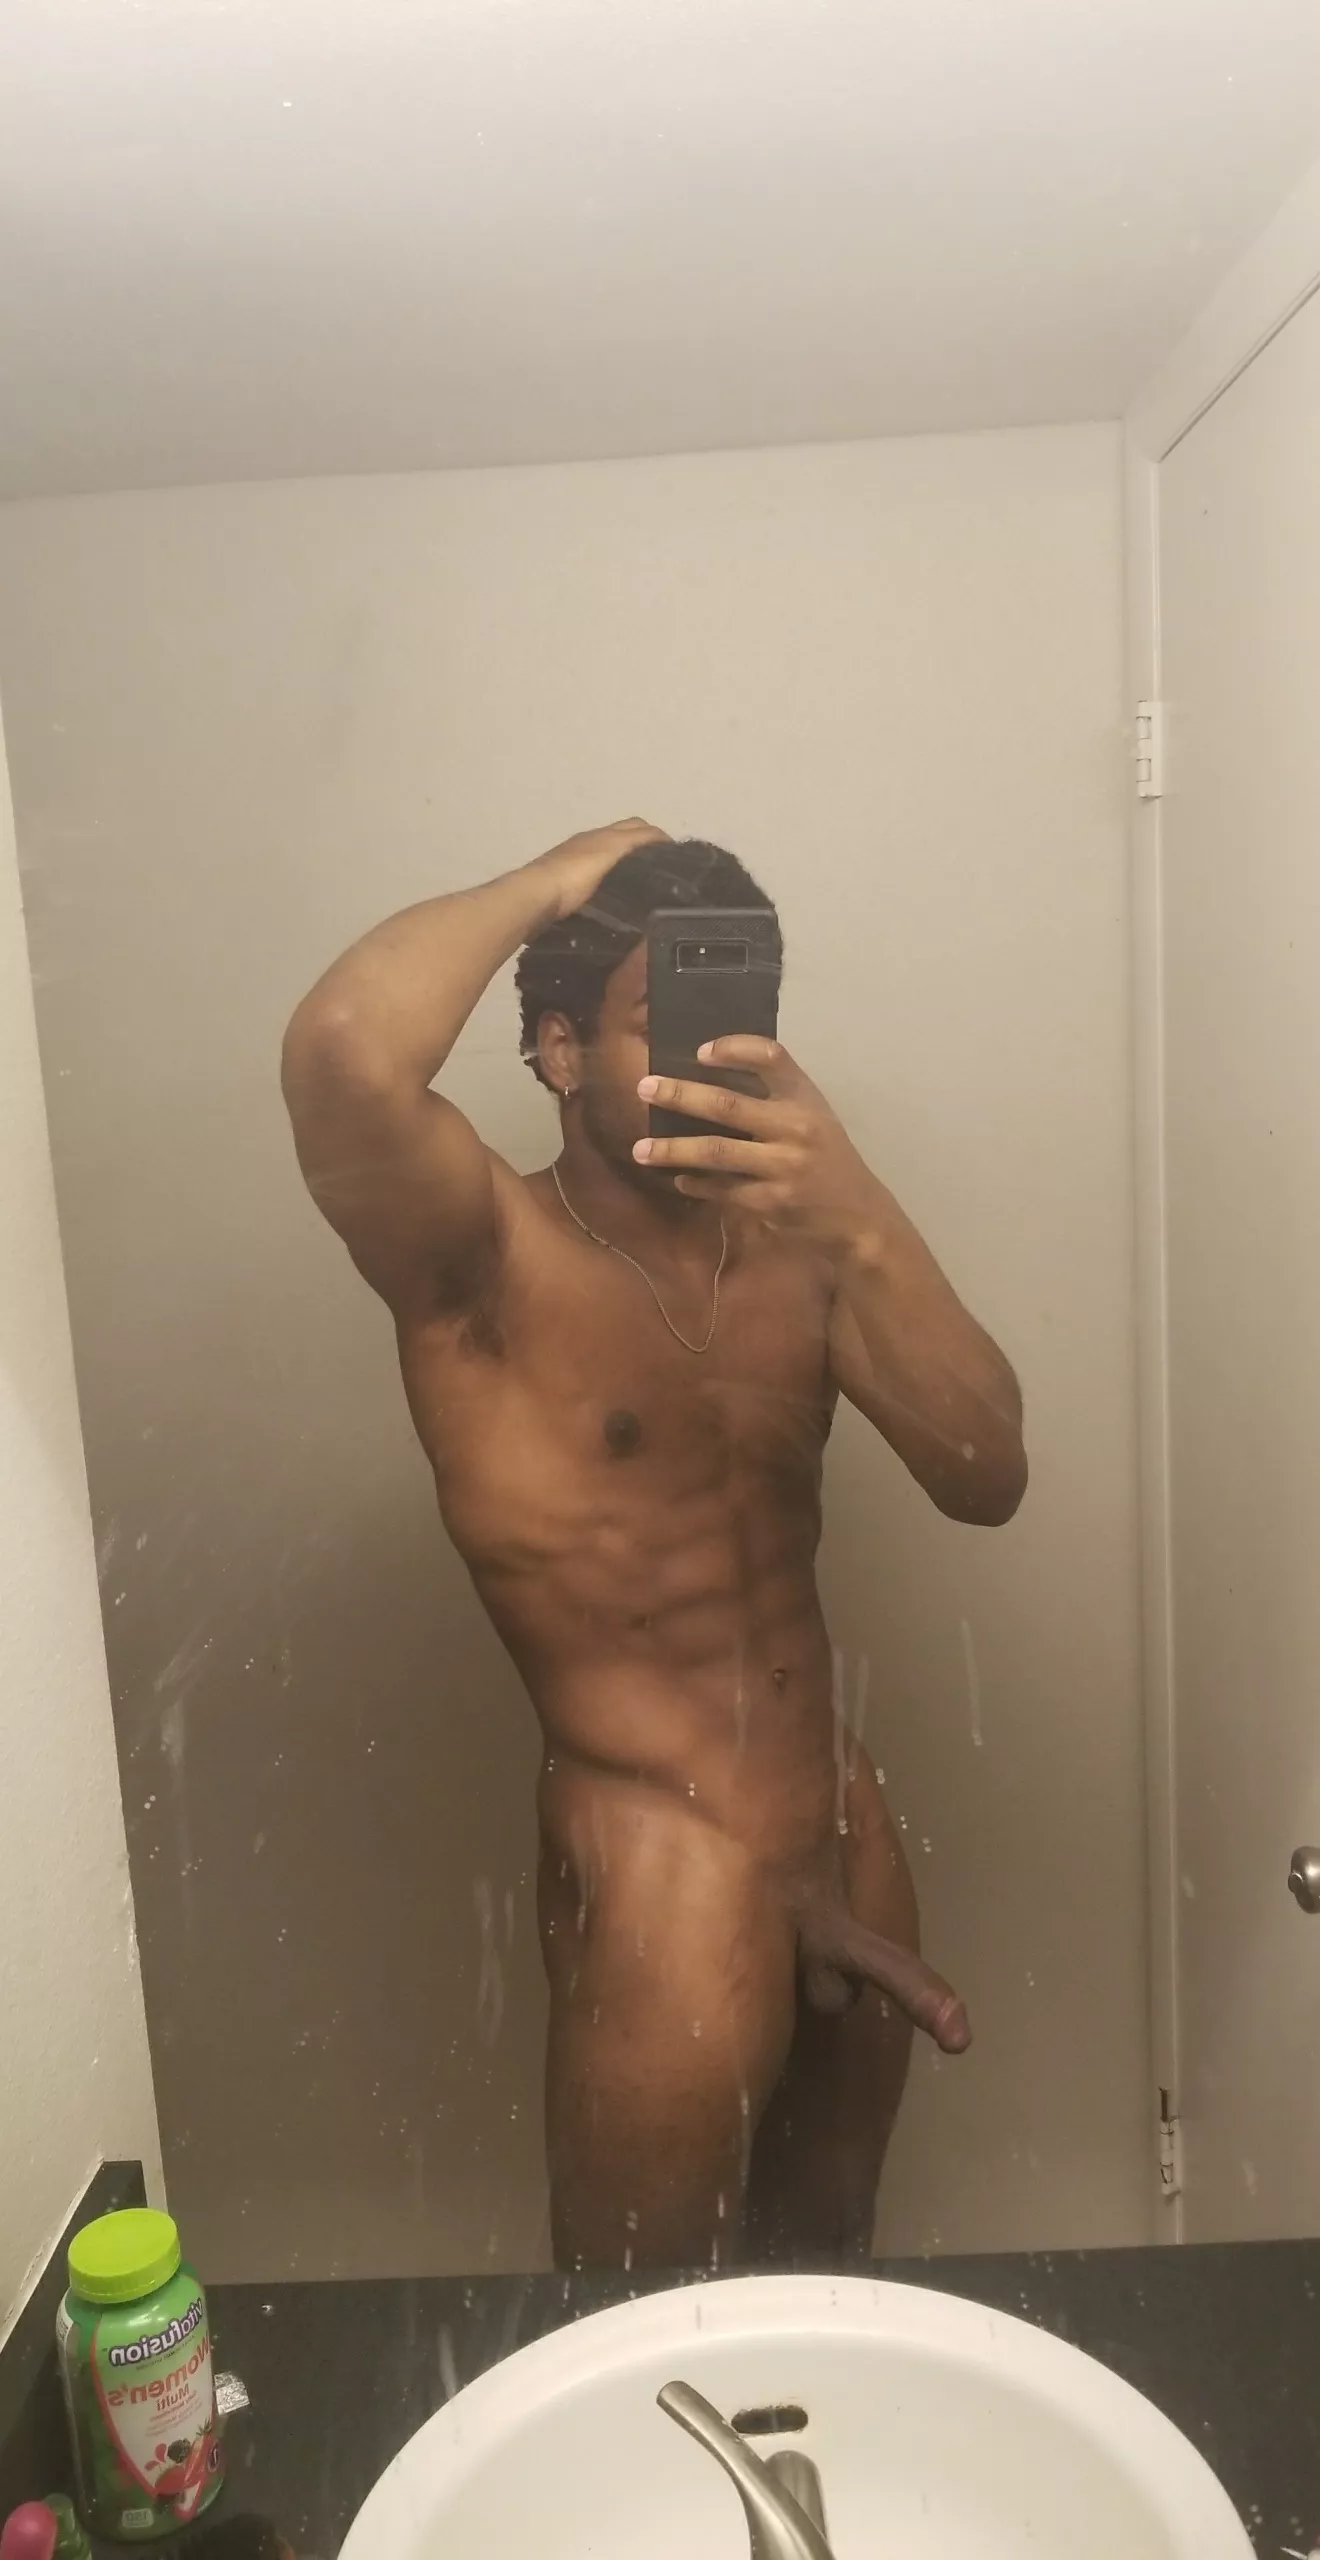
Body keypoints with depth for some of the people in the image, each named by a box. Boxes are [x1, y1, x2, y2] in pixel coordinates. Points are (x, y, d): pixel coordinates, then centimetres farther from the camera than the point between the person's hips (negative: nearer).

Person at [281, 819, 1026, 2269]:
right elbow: (344, 1051, -36)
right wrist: (548, 884, -18)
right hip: (660, 1885, -6)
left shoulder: (797, 1246, 3)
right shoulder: (484, 1257, -14)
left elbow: (985, 1480, -10)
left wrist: (858, 1225, -26)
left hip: (846, 1839, 6)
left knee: (828, 2288, 25)